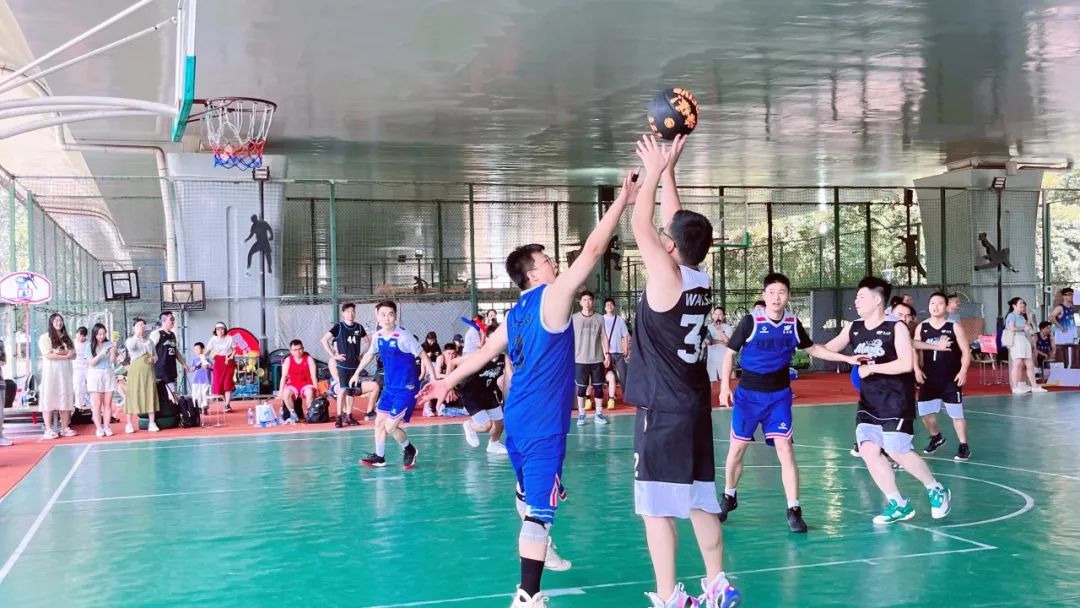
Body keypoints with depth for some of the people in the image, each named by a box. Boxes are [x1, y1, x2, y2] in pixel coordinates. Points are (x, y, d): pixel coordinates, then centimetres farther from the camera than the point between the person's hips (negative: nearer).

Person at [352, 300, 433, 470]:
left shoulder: (403, 337, -21)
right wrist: (357, 373, 29)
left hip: (406, 389, -7)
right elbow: (369, 355, 20)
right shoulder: (378, 336, 0)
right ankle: (379, 457, 31)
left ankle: (409, 451, 19)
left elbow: (424, 357, -16)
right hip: (389, 387, 7)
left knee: (390, 427, -8)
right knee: (379, 422, 12)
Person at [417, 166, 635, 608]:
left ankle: (540, 552, 47)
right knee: (539, 507, -10)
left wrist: (449, 380, 32)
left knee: (530, 495, 26)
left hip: (518, 418, 9)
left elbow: (485, 351, 20)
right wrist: (622, 200, -10)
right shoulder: (552, 298, -11)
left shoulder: (516, 314, 11)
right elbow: (592, 251, -15)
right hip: (542, 423, -9)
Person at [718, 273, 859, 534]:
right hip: (748, 394, -1)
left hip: (779, 396, 1)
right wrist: (725, 386, -12)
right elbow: (730, 353, -4)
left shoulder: (793, 323, -1)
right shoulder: (750, 322, -12)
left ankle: (794, 510, -3)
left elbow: (813, 349, 15)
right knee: (737, 448, 8)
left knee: (785, 449, -8)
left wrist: (847, 358, 11)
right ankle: (729, 497, 31)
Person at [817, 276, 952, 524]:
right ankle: (898, 504, 10)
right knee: (868, 451, -2)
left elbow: (906, 364, -21)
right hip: (869, 402, 6)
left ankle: (937, 490, 19)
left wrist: (871, 367, -20)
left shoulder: (896, 327, -13)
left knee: (897, 451, -6)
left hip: (896, 401, -6)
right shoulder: (853, 328, 4)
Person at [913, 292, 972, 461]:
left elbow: (966, 351, -5)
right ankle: (936, 437, 33)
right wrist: (917, 369, -3)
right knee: (925, 411, 8)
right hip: (929, 378, 4)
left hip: (951, 379, -4)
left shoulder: (955, 327, -5)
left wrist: (963, 371, -16)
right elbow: (916, 350, 10)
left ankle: (963, 446, 11)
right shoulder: (921, 327, 4)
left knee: (956, 413, -2)